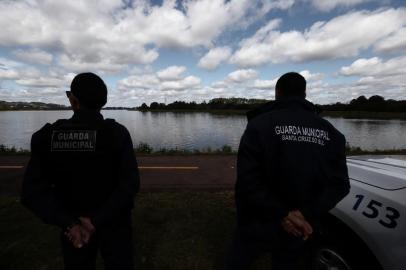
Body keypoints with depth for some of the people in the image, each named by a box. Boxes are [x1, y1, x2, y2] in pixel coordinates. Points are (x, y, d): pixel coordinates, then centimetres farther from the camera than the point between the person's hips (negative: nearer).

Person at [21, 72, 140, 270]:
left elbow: (33, 192, -13)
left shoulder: (46, 136, -11)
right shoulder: (117, 133, -20)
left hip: (74, 226, 2)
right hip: (114, 221, -2)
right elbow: (129, 184, -25)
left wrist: (69, 223, -16)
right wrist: (97, 221, -19)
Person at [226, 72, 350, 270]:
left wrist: (282, 215, -15)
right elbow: (339, 185, -4)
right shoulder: (330, 132, 1)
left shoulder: (260, 123, -16)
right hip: (298, 231, 5)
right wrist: (308, 214, -12)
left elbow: (247, 180, -24)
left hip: (259, 224, -4)